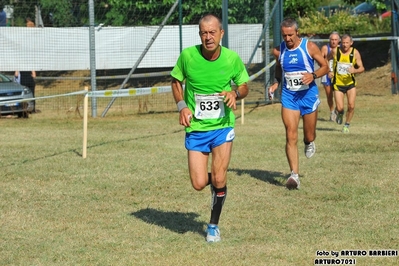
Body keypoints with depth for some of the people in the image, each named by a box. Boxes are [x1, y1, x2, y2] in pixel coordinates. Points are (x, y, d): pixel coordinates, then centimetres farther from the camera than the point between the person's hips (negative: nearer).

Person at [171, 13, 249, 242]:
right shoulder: (188, 56, -11)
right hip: (196, 128, 0)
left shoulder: (232, 58, -10)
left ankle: (214, 225, 15)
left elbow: (244, 87, 5)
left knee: (219, 179, -8)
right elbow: (176, 81, 7)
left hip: (223, 126, 0)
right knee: (199, 184, -5)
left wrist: (236, 93, -18)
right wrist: (182, 106, -8)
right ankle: (215, 181, 34)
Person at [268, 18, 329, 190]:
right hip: (288, 96, 1)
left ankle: (309, 143, 50)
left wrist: (313, 75, -22)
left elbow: (325, 66, -2)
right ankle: (294, 175, -12)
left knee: (309, 136, 10)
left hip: (308, 94, -1)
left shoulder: (309, 47, -8)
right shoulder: (279, 51, 0)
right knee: (291, 136, -11)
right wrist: (275, 83, -1)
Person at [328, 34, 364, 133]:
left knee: (351, 106, -9)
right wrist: (329, 71, -6)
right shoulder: (335, 51, -8)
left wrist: (355, 70, -27)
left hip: (350, 83, 1)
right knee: (340, 108, -8)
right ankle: (340, 113, 30)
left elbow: (361, 68, -6)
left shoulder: (355, 53, -7)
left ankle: (347, 125, 14)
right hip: (338, 83, -1)